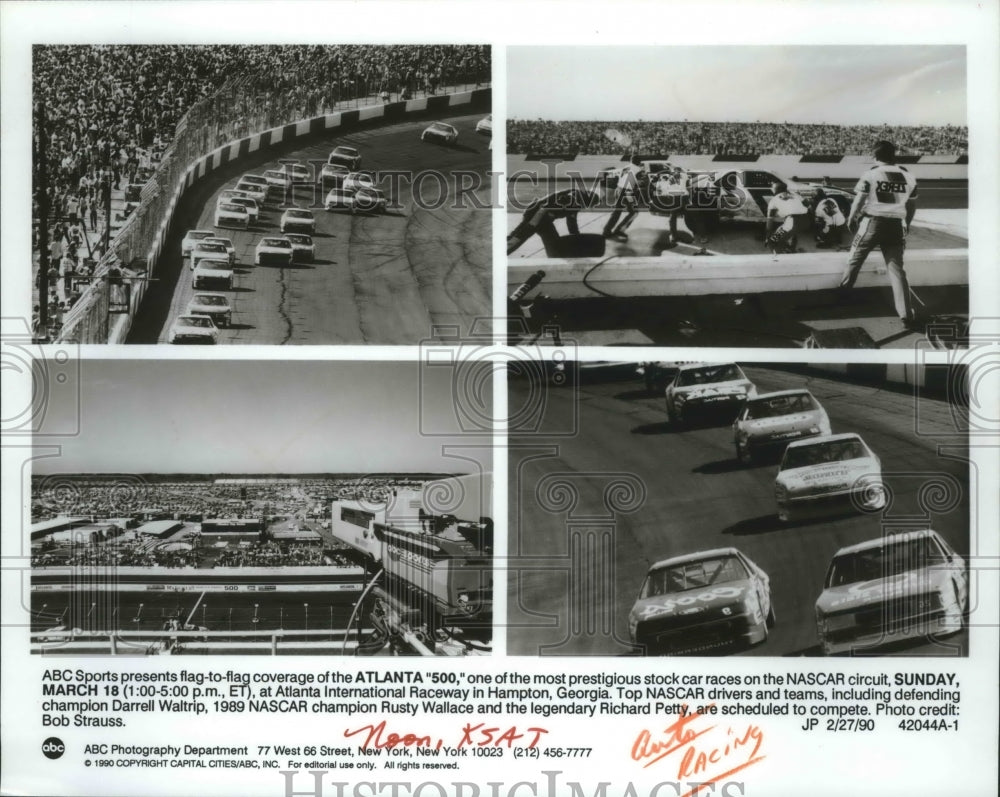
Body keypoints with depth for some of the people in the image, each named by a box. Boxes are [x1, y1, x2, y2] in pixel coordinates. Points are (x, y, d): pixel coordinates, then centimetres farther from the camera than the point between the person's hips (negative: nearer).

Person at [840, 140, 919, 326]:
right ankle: (906, 315, -4)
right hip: (896, 226, 3)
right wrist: (906, 225, 26)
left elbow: (859, 201, -4)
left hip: (872, 222, -3)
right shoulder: (909, 178, 4)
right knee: (896, 269, 4)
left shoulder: (870, 175, -8)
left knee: (855, 258, 21)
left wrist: (851, 219, 12)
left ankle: (843, 290, 38)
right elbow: (912, 206, 11)